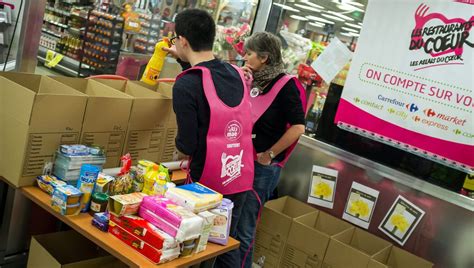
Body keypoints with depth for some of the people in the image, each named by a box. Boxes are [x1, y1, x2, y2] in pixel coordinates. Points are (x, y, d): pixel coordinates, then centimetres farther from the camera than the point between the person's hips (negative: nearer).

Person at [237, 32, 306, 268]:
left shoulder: (285, 85, -13)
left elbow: (298, 127, -19)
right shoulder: (252, 79, 7)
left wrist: (269, 155, -13)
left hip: (262, 167, -7)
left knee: (243, 227, 3)